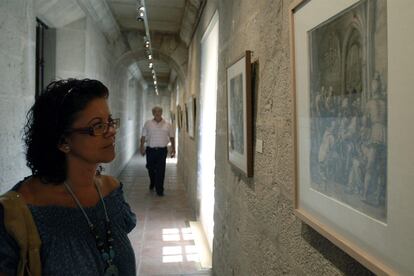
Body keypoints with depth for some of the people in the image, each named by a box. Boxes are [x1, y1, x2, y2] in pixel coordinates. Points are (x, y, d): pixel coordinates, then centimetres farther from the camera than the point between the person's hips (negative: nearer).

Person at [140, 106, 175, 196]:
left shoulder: (167, 125, 5)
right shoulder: (148, 123, 4)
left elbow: (171, 137, 9)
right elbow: (143, 136, 5)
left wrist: (173, 148, 5)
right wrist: (142, 147, -1)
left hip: (162, 150, -1)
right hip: (150, 150, 1)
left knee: (160, 171, -2)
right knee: (151, 169, 12)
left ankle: (159, 190, 5)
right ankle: (152, 183, 39)